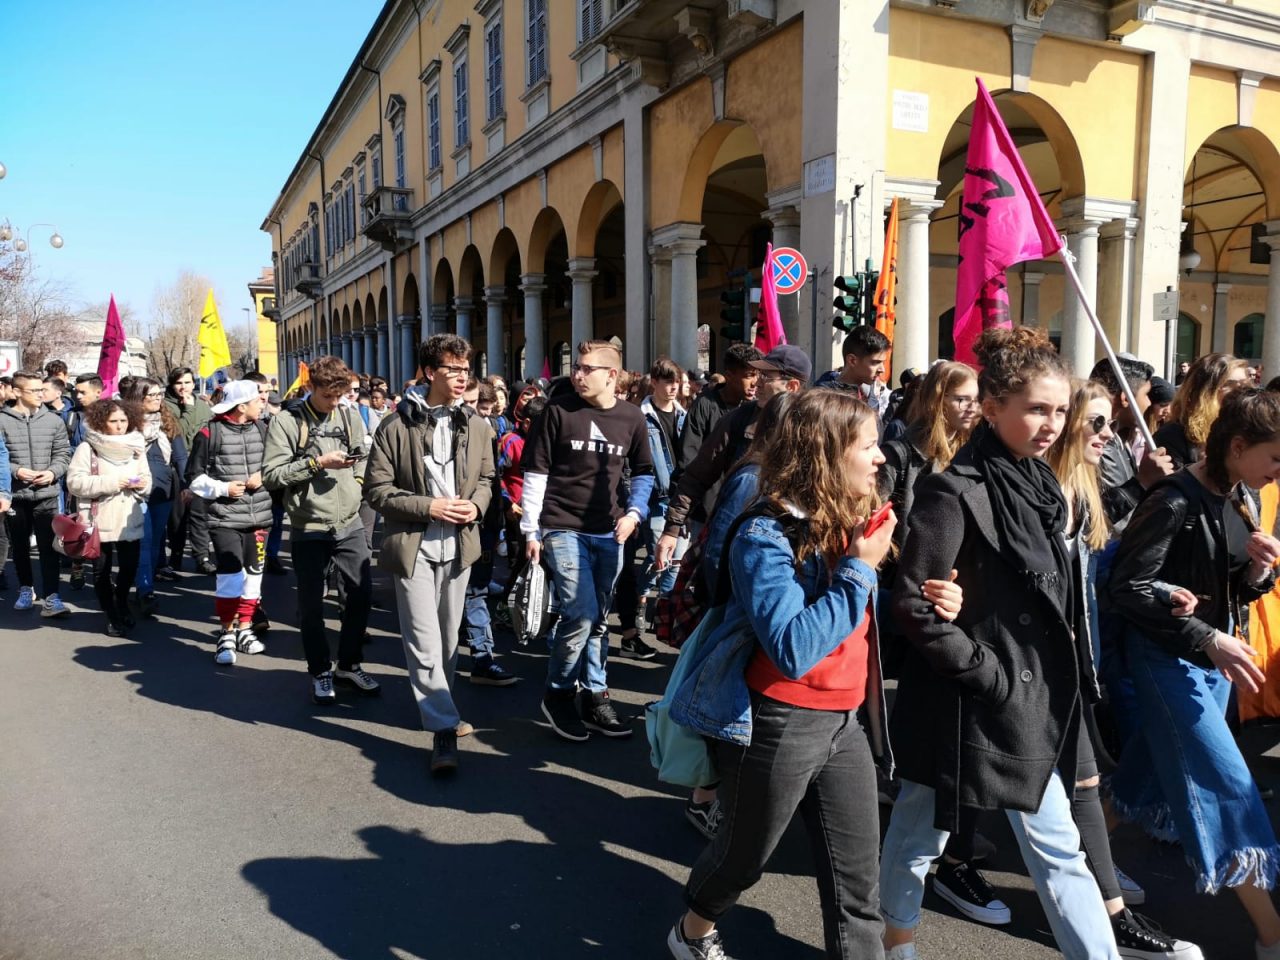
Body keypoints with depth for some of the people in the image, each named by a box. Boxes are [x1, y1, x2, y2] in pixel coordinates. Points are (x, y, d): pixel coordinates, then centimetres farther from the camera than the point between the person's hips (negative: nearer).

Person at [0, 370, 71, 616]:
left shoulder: (54, 420, 2)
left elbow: (63, 453, 4)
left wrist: (52, 472, -12)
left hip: (46, 494, 0)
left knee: (49, 546, -5)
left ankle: (51, 598, -5)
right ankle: (26, 589, 33)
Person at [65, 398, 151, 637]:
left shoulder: (136, 446, 7)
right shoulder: (87, 448, -7)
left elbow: (147, 479, 12)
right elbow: (74, 482, -14)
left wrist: (142, 484, -11)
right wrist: (109, 482, -21)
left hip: (130, 521, 3)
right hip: (100, 521, -3)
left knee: (129, 568, 11)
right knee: (102, 571, 7)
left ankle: (122, 605, 38)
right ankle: (112, 616, 23)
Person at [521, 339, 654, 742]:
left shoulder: (631, 417, 3)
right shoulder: (558, 410, -6)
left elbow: (644, 473, 15)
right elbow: (535, 473, -4)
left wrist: (635, 512, -1)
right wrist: (530, 530, -6)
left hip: (608, 534, 4)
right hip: (563, 529, -4)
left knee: (597, 619, 12)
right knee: (581, 614, -12)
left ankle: (595, 698, 25)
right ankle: (558, 693, 10)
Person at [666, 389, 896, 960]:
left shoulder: (850, 521, 3)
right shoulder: (768, 536, -21)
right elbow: (793, 651, -30)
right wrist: (858, 570, -26)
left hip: (847, 720, 6)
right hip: (778, 724, -6)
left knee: (857, 878, 10)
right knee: (745, 853, 17)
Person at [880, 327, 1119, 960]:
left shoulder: (1038, 481, 6)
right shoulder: (955, 491, -20)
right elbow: (914, 609, -21)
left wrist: (1053, 686, 11)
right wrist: (991, 675, -17)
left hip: (1031, 702, 8)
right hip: (965, 705, -8)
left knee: (1055, 846, 16)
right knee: (922, 829, 11)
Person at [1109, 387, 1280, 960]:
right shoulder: (1174, 503, -22)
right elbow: (1128, 588, -22)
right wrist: (1207, 638, -24)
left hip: (1215, 655, 8)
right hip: (1169, 658, -8)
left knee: (1158, 767, 17)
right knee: (1225, 783, -2)